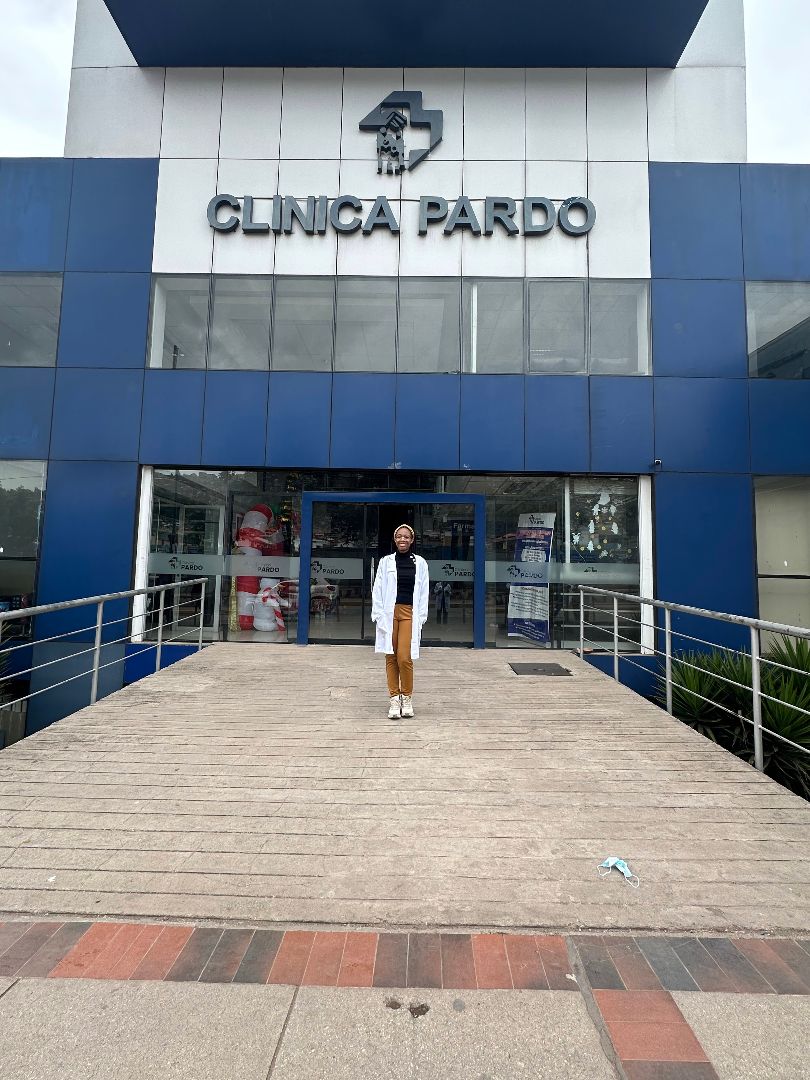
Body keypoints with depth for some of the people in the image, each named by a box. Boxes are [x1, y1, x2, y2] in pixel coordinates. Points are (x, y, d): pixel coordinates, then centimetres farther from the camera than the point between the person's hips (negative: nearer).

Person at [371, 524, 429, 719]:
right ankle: (394, 699, 16)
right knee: (391, 657, 5)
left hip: (409, 613, -1)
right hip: (390, 613, 1)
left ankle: (407, 697, 11)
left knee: (404, 657, -9)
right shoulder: (386, 561, 5)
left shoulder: (420, 563, 6)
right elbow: (377, 590, 4)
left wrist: (421, 617, 0)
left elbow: (423, 593, 7)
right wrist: (379, 615, -4)